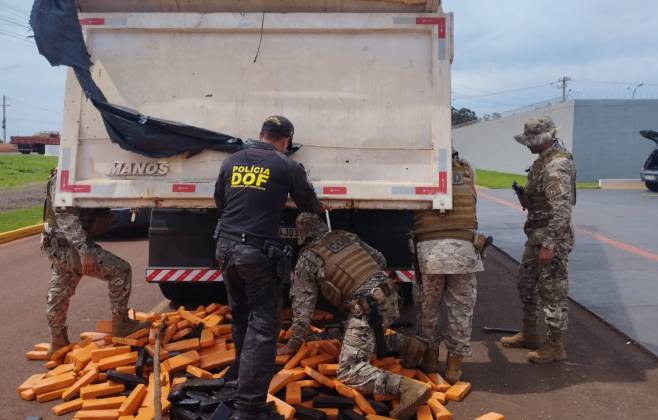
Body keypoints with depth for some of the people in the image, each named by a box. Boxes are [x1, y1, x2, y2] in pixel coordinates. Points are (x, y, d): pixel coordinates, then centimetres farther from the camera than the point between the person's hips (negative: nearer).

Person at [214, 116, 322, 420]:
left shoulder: (232, 162, 9)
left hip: (227, 248, 6)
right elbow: (309, 204, 11)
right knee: (262, 324, -2)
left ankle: (242, 369, 45)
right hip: (257, 253, -6)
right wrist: (317, 208, 35)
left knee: (240, 314, 25)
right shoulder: (287, 167, -4)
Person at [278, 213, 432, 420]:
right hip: (389, 296, 7)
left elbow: (303, 305, 6)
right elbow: (380, 260, 27)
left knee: (348, 371, -8)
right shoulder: (346, 236, 19)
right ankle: (408, 345, 18)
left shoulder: (307, 259, 5)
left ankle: (408, 388, -24)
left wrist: (294, 343, 15)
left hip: (368, 308, -7)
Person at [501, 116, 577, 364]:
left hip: (551, 238, -11)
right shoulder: (543, 160, 11)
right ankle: (529, 334, 34)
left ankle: (555, 347, 11)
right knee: (526, 283, 19)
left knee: (552, 292, -1)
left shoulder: (557, 166, -21)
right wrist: (524, 195, 3)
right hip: (537, 235, 11)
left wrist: (549, 245, -26)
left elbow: (562, 210, -26)